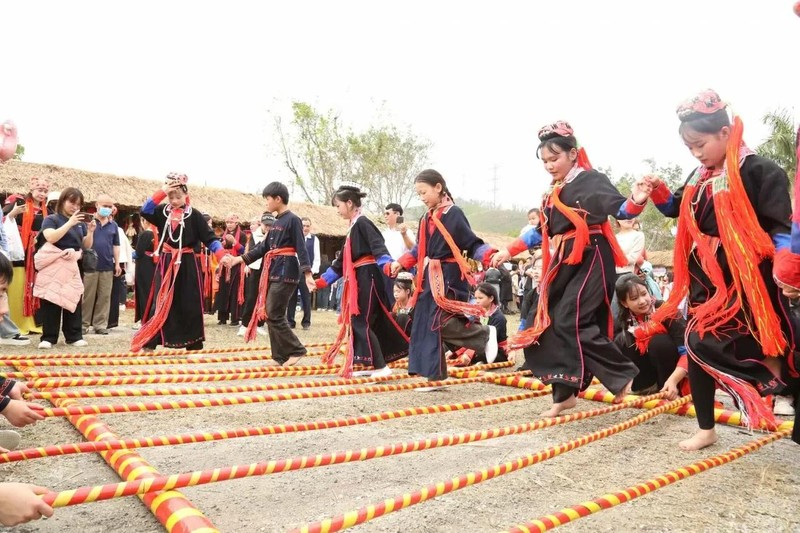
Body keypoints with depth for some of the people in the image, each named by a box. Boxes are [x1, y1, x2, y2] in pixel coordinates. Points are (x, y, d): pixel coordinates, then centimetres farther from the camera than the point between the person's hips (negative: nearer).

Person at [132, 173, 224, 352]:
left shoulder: (194, 215, -3)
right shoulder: (162, 212, 5)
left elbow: (209, 238, -7)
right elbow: (144, 211, -12)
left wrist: (222, 254, -22)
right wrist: (161, 192, -17)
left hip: (187, 265, -2)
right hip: (166, 264, 2)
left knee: (189, 304, 3)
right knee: (160, 302, 3)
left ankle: (193, 343, 12)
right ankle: (150, 342, 10)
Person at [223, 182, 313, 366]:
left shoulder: (293, 220, -10)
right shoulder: (277, 221, 15)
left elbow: (301, 248, -15)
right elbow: (264, 247, 19)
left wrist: (307, 274, -25)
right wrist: (238, 259, 16)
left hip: (286, 272, -9)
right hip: (274, 271, 9)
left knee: (274, 314, -9)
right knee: (270, 314, 8)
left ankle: (296, 350, 3)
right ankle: (280, 355, 15)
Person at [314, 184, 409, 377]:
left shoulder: (362, 223, -9)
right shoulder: (353, 228, 20)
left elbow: (378, 247, -24)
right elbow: (342, 262, 24)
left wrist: (388, 266, -41)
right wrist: (321, 281, 26)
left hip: (367, 278, -9)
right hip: (359, 280, 9)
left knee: (360, 322, -8)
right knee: (374, 321, 11)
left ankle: (381, 367, -4)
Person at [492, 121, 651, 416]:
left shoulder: (591, 180, -5)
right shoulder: (554, 193, 17)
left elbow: (618, 209, -17)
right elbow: (542, 231, 25)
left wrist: (636, 202, -40)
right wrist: (509, 251, 24)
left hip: (590, 260, -8)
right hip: (564, 265, 8)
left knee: (572, 322, -17)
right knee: (552, 325, 5)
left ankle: (624, 375, -1)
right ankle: (565, 394, 14)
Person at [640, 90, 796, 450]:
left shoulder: (758, 171, -11)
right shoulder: (699, 177, 11)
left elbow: (779, 226, -14)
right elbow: (676, 209, 25)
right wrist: (658, 191, 6)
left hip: (744, 279, -7)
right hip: (705, 278, 7)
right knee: (696, 346, 8)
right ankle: (706, 429, 21)